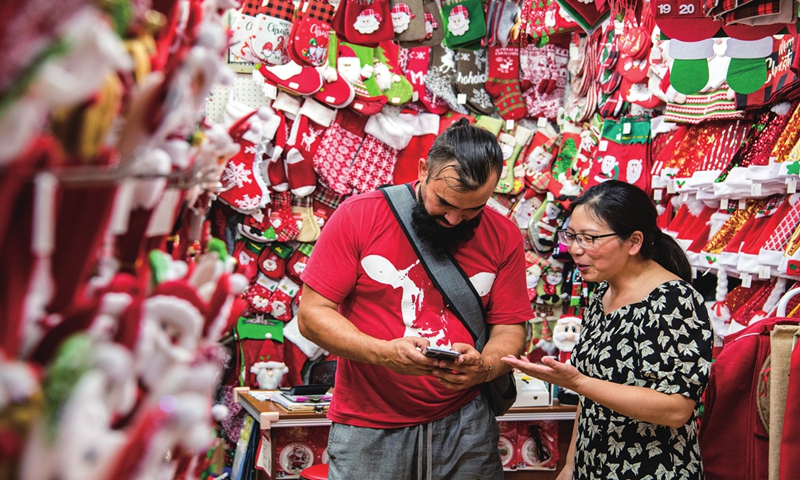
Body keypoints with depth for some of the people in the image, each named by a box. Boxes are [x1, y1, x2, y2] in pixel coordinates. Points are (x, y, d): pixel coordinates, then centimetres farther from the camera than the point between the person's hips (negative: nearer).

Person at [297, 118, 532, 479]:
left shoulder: (503, 237, -1)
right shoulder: (360, 215, -8)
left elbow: (509, 329, 3)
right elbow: (312, 314, -9)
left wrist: (483, 367, -20)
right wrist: (384, 354, -24)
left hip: (464, 425, 2)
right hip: (369, 429, -2)